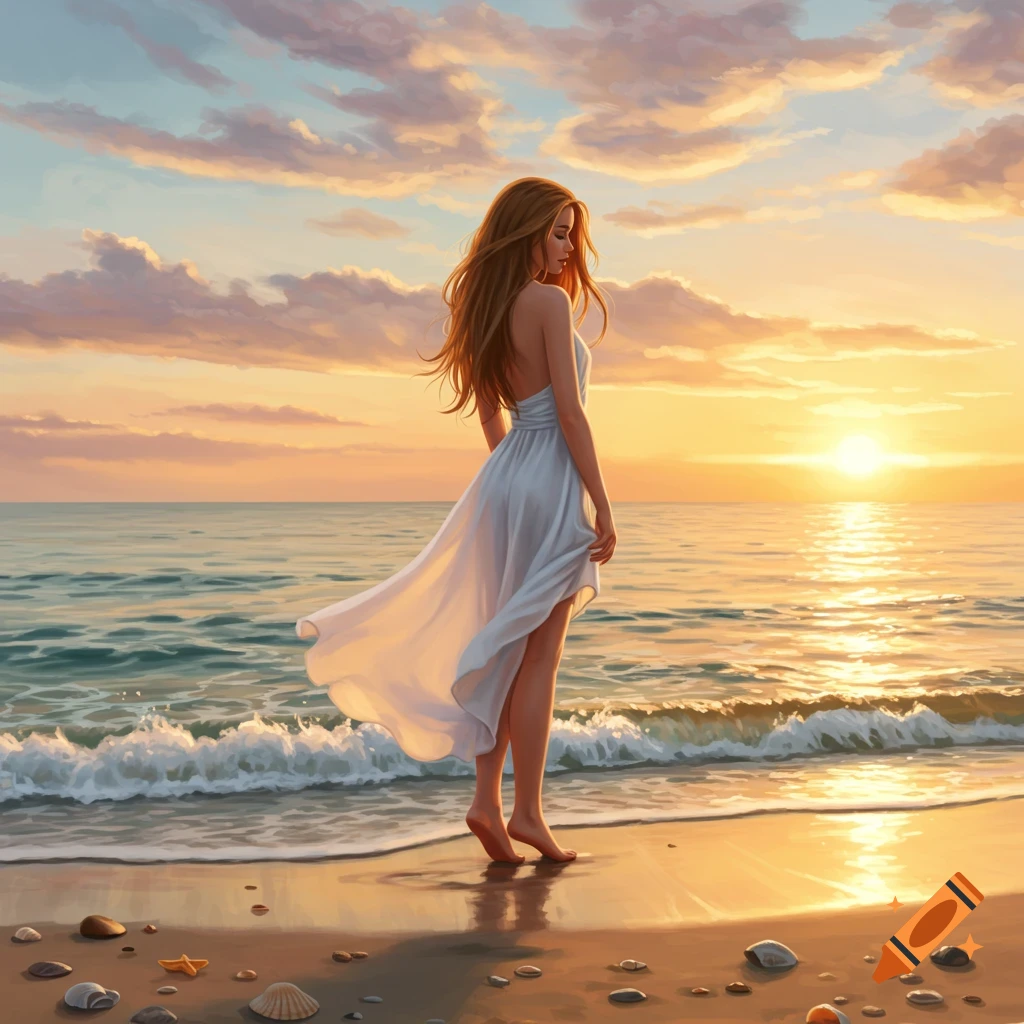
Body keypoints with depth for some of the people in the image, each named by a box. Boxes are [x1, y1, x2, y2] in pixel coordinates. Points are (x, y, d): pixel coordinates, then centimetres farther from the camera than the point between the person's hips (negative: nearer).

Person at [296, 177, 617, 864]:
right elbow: (569, 411, -16)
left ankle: (488, 799, 12)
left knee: (508, 648, 12)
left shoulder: (488, 309, 13)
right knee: (539, 655, -1)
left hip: (506, 474, 8)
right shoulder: (550, 300, -11)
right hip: (551, 479, -8)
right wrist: (601, 502, -12)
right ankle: (527, 810, 7)